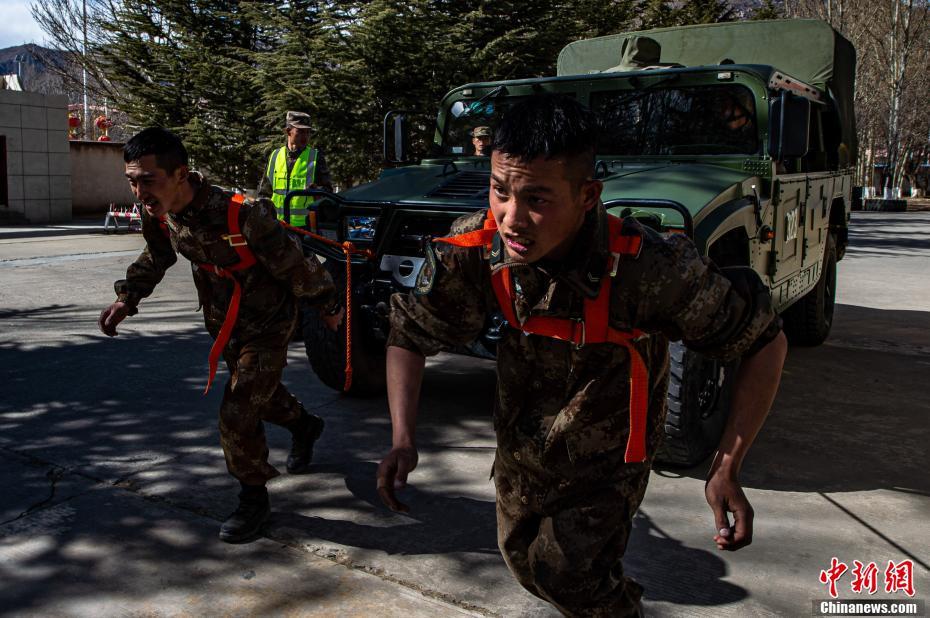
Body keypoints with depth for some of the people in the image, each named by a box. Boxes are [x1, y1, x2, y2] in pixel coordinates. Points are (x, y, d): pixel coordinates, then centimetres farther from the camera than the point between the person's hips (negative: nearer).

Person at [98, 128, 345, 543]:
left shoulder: (241, 215, -37)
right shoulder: (160, 215, -14)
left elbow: (294, 266, -23)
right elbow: (155, 258, 9)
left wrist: (328, 307, -10)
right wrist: (126, 299, -2)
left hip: (267, 326, -7)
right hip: (224, 324, 8)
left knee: (237, 415, -9)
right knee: (260, 392, 27)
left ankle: (253, 499, 13)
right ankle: (304, 426, 57)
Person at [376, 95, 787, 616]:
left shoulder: (648, 268, -37)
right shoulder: (472, 251, -27)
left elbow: (766, 340, -24)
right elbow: (409, 335, -12)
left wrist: (727, 469, -29)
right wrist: (404, 440, -25)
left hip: (607, 452, -4)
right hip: (521, 438, 4)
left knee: (568, 574, -8)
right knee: (524, 559, 21)